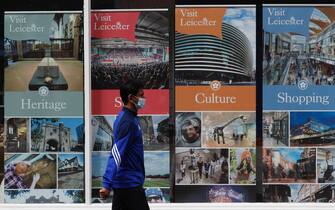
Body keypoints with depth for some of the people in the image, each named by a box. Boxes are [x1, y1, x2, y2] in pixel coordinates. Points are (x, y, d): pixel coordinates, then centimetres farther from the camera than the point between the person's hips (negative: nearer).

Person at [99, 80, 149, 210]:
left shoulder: (130, 118, 12)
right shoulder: (128, 122, -17)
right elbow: (116, 154, -24)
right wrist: (107, 184, -29)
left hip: (123, 181, 9)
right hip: (130, 183, -9)